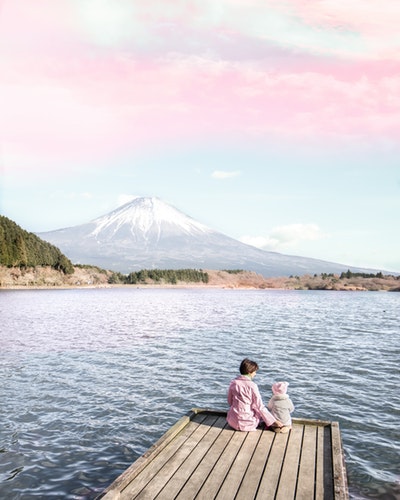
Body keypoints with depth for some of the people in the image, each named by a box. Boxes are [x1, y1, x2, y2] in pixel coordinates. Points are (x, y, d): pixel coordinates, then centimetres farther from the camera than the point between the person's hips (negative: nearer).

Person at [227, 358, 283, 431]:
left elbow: (230, 402, 8)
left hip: (232, 421, 3)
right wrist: (273, 421, -5)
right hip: (246, 423, -3)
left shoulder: (233, 383, -3)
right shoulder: (252, 386, -17)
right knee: (260, 412, 26)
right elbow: (260, 407, -13)